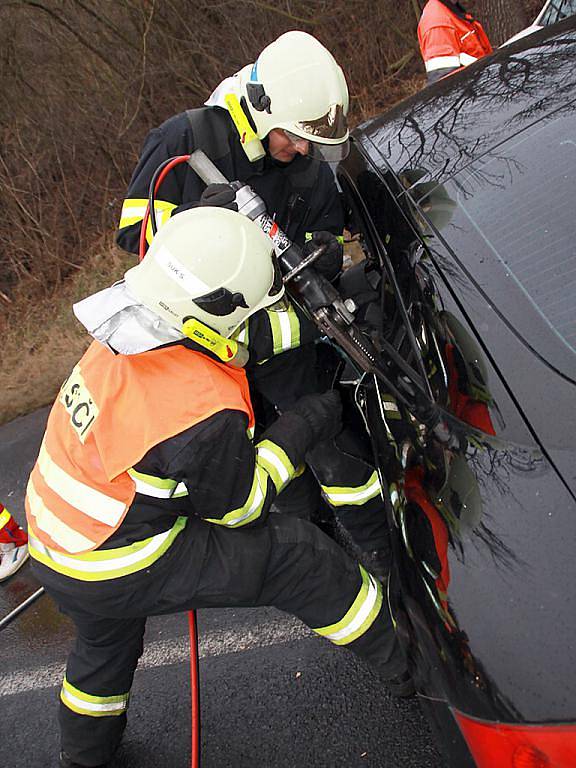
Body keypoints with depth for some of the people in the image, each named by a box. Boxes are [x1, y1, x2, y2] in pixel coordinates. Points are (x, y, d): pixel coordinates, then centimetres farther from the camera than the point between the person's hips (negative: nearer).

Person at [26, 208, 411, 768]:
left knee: (105, 641, 35)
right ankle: (406, 666, 17)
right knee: (296, 554, -1)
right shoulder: (204, 412, -33)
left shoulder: (125, 338, -10)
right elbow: (238, 505, -13)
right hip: (118, 572, -8)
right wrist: (304, 426, -7)